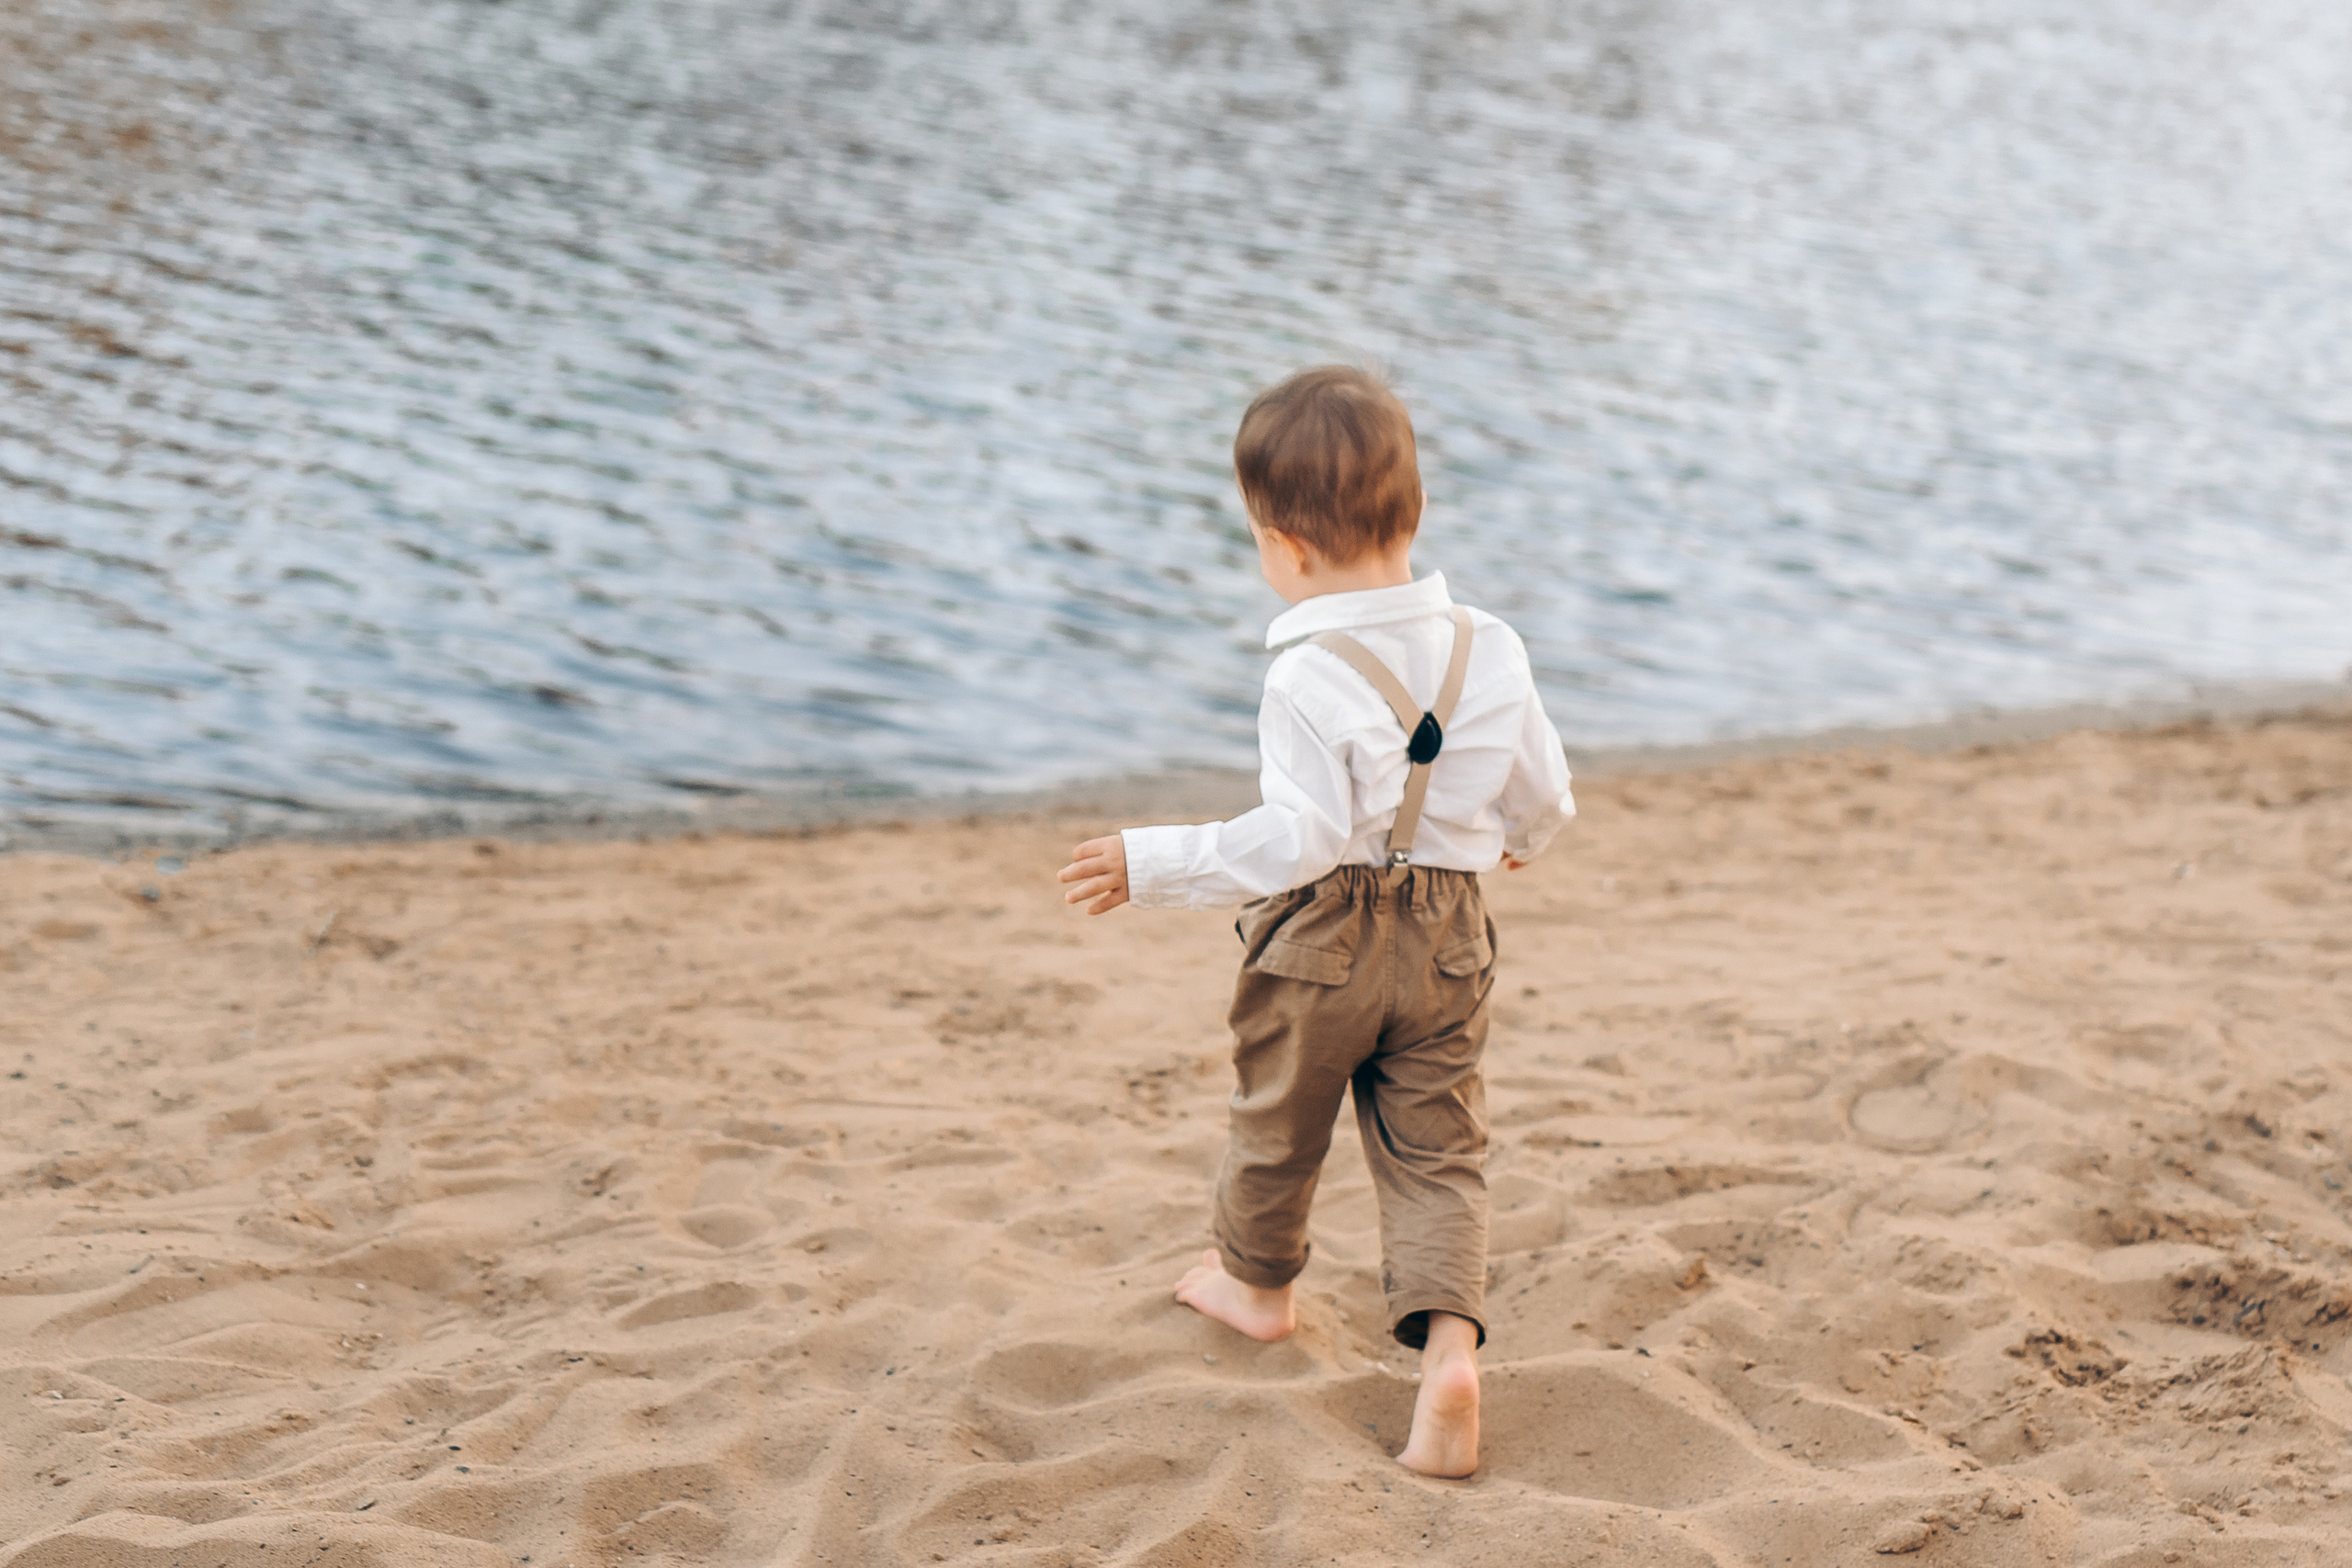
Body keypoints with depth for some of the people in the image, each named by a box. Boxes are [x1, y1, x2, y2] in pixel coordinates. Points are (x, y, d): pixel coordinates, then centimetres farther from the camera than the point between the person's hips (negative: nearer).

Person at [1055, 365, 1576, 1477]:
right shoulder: (1490, 649, -3)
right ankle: (1449, 1344, -10)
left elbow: (1299, 839, -25)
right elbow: (1546, 797, 7)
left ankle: (1256, 1283, 43)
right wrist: (1515, 838, 30)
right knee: (1437, 1147, 9)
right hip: (1447, 937, 4)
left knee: (1277, 1117, 20)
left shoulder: (1311, 677, -22)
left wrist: (1153, 864, -19)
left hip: (1322, 937, -4)